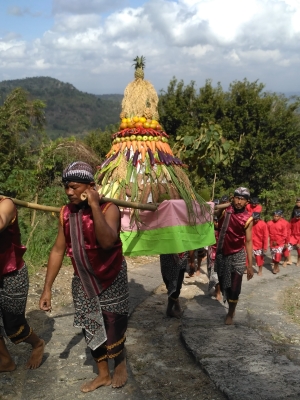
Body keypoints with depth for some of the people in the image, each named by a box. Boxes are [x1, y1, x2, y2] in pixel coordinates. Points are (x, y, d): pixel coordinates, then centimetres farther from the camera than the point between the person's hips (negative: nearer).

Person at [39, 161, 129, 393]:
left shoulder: (108, 209, -21)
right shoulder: (66, 213, -5)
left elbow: (107, 241, -39)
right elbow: (58, 250, 0)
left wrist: (95, 207, -38)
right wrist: (47, 288, -1)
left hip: (111, 279, -5)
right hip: (83, 281, 5)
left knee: (113, 326, 4)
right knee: (90, 329, 13)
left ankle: (120, 364, 35)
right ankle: (103, 375, 34)